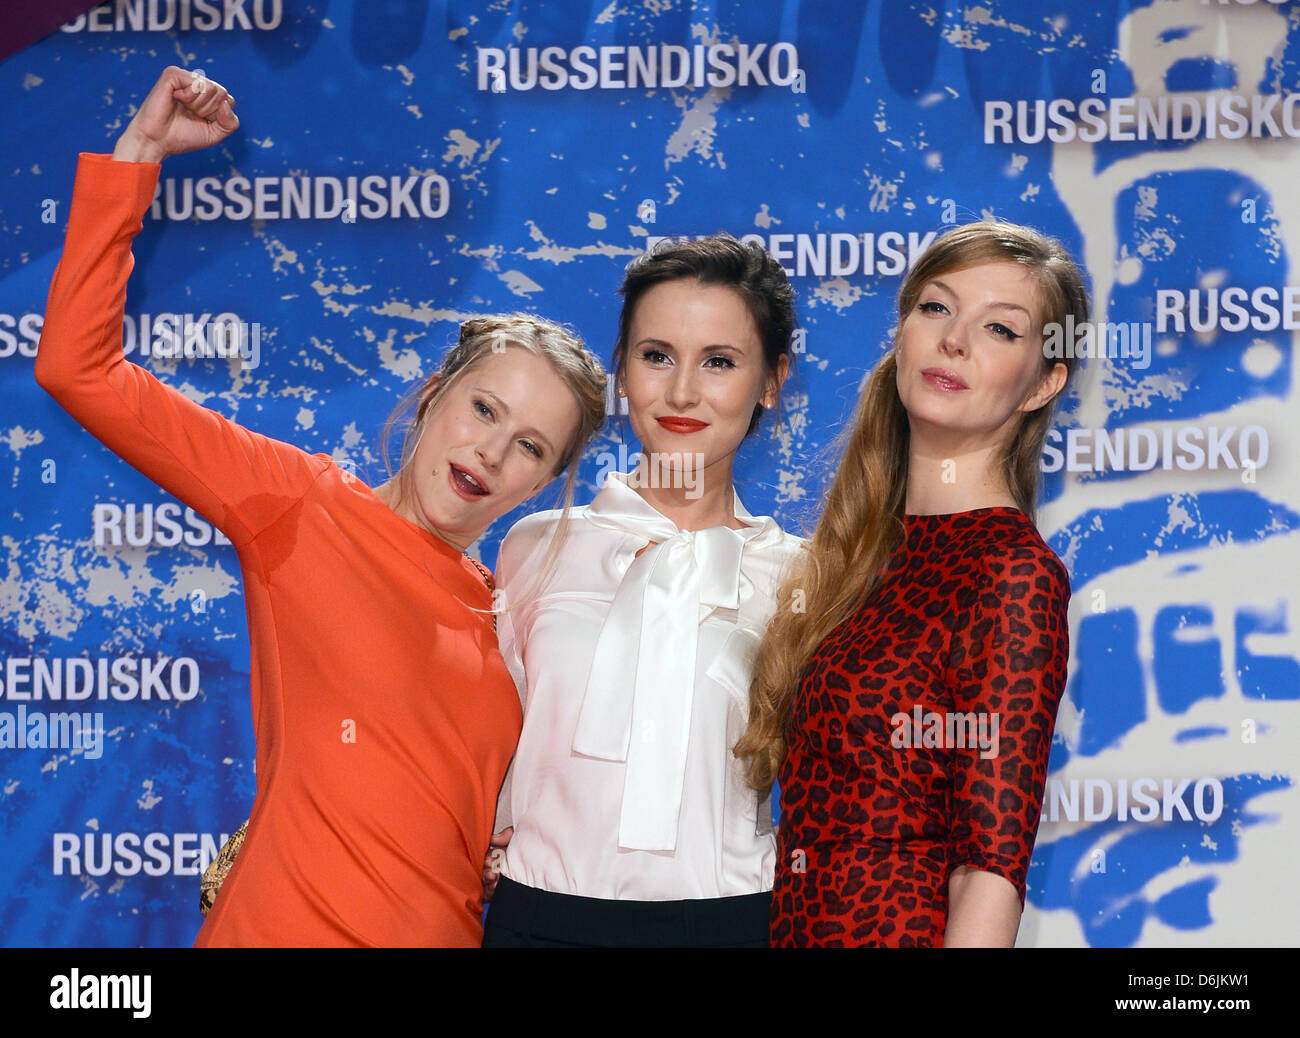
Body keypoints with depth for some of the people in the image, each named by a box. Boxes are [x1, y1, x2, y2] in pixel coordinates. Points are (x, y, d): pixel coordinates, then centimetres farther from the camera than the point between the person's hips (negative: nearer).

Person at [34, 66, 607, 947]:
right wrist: (139, 154, -9)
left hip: (442, 932, 5)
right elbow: (79, 370, -8)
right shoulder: (307, 506, -2)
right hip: (282, 925, -5)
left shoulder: (509, 618, 10)